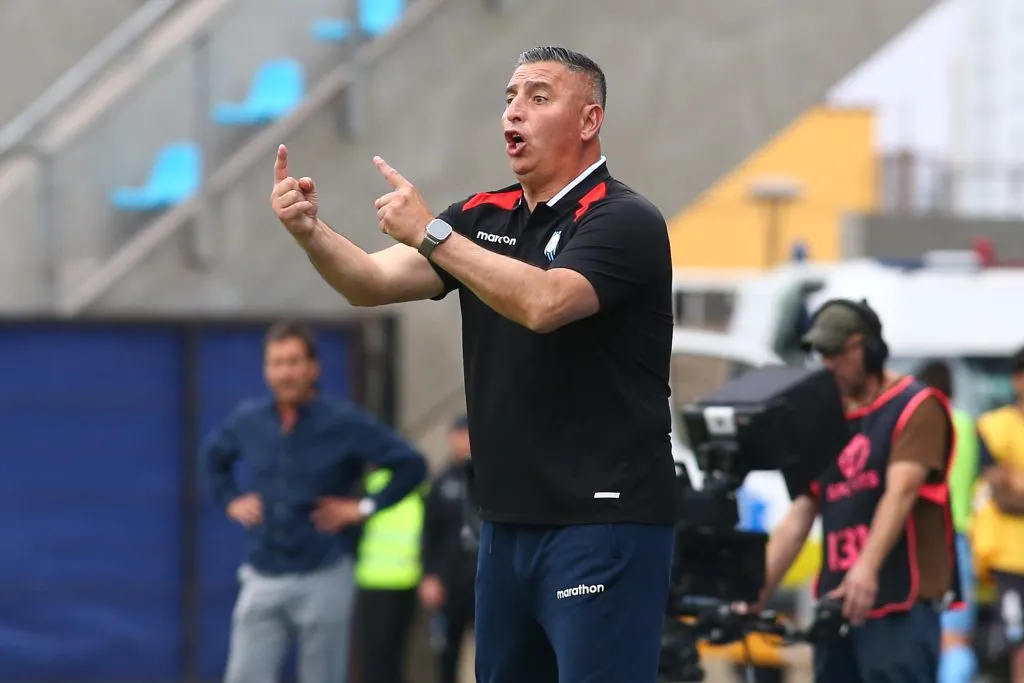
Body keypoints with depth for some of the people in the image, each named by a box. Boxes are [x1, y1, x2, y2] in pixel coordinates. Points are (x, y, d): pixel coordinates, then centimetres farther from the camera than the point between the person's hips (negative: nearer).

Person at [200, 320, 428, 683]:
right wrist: (231, 500, 14)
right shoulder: (247, 420, 6)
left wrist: (366, 507, -6)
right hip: (262, 579, 3)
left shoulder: (347, 423, -6)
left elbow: (411, 465, -4)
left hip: (324, 578, -3)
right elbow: (212, 456, 28)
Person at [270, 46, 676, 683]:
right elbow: (374, 283, 1)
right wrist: (310, 231, -18)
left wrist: (431, 233, -25)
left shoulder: (624, 221, -11)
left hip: (605, 523, -8)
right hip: (509, 519, 8)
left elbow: (542, 303, -27)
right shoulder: (482, 218, 11)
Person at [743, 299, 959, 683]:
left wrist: (866, 569, -32)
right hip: (838, 605, 7)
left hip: (900, 606, -7)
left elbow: (900, 494, -17)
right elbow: (797, 519, 15)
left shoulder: (916, 407, -3)